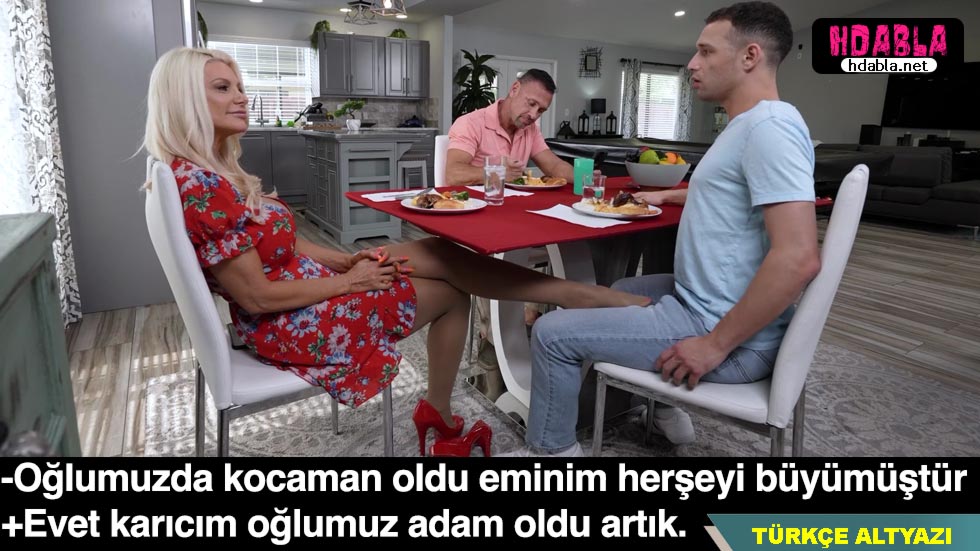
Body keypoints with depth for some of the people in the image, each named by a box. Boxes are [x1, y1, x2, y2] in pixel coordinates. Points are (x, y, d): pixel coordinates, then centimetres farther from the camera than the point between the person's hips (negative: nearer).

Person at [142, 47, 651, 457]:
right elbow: (258, 297, -23)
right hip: (290, 325, -9)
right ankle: (575, 295, 9)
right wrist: (349, 280, -13)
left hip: (305, 284, 9)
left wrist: (347, 260, 0)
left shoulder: (211, 172, 8)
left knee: (442, 254, -1)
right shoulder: (198, 187, -23)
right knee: (451, 288, -6)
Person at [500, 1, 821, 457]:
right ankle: (663, 410, 35)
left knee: (552, 332, -10)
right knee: (621, 291, 32)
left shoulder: (770, 126, -21)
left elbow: (798, 259, -30)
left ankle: (551, 451, 13)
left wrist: (717, 344, -24)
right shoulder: (748, 125, 13)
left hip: (723, 327, -11)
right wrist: (664, 196, 34)